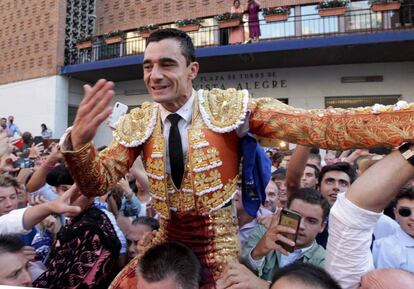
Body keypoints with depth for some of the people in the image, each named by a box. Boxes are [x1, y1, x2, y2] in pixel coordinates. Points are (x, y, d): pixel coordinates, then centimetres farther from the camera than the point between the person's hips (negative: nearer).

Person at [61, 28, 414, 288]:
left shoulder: (229, 107, -17)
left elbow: (321, 126, -25)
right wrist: (79, 141, -34)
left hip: (219, 241, -2)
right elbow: (97, 183, -12)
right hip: (167, 238, 3)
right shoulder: (137, 123, -6)